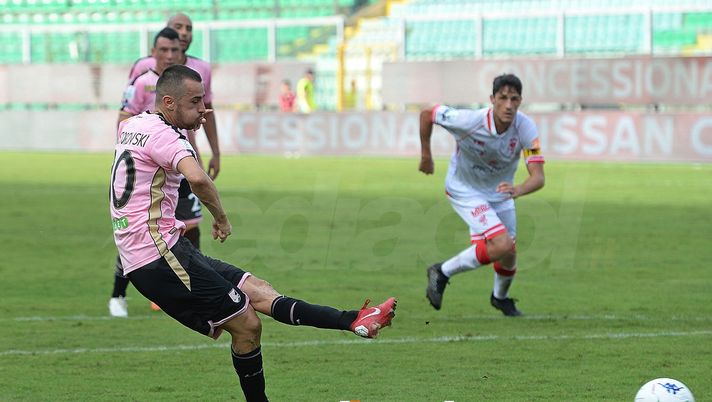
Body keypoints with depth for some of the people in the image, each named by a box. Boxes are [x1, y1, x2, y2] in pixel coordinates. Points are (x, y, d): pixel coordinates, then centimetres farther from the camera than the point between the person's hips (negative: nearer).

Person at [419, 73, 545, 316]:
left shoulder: (526, 128, -25)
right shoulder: (468, 121, -32)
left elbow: (538, 176, -31)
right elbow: (426, 114, -14)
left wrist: (518, 190, -52)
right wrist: (425, 155, -4)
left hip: (500, 192, 4)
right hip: (465, 190, -4)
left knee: (507, 255, 10)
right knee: (503, 246, -22)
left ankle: (500, 297, 45)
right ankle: (443, 272, -2)